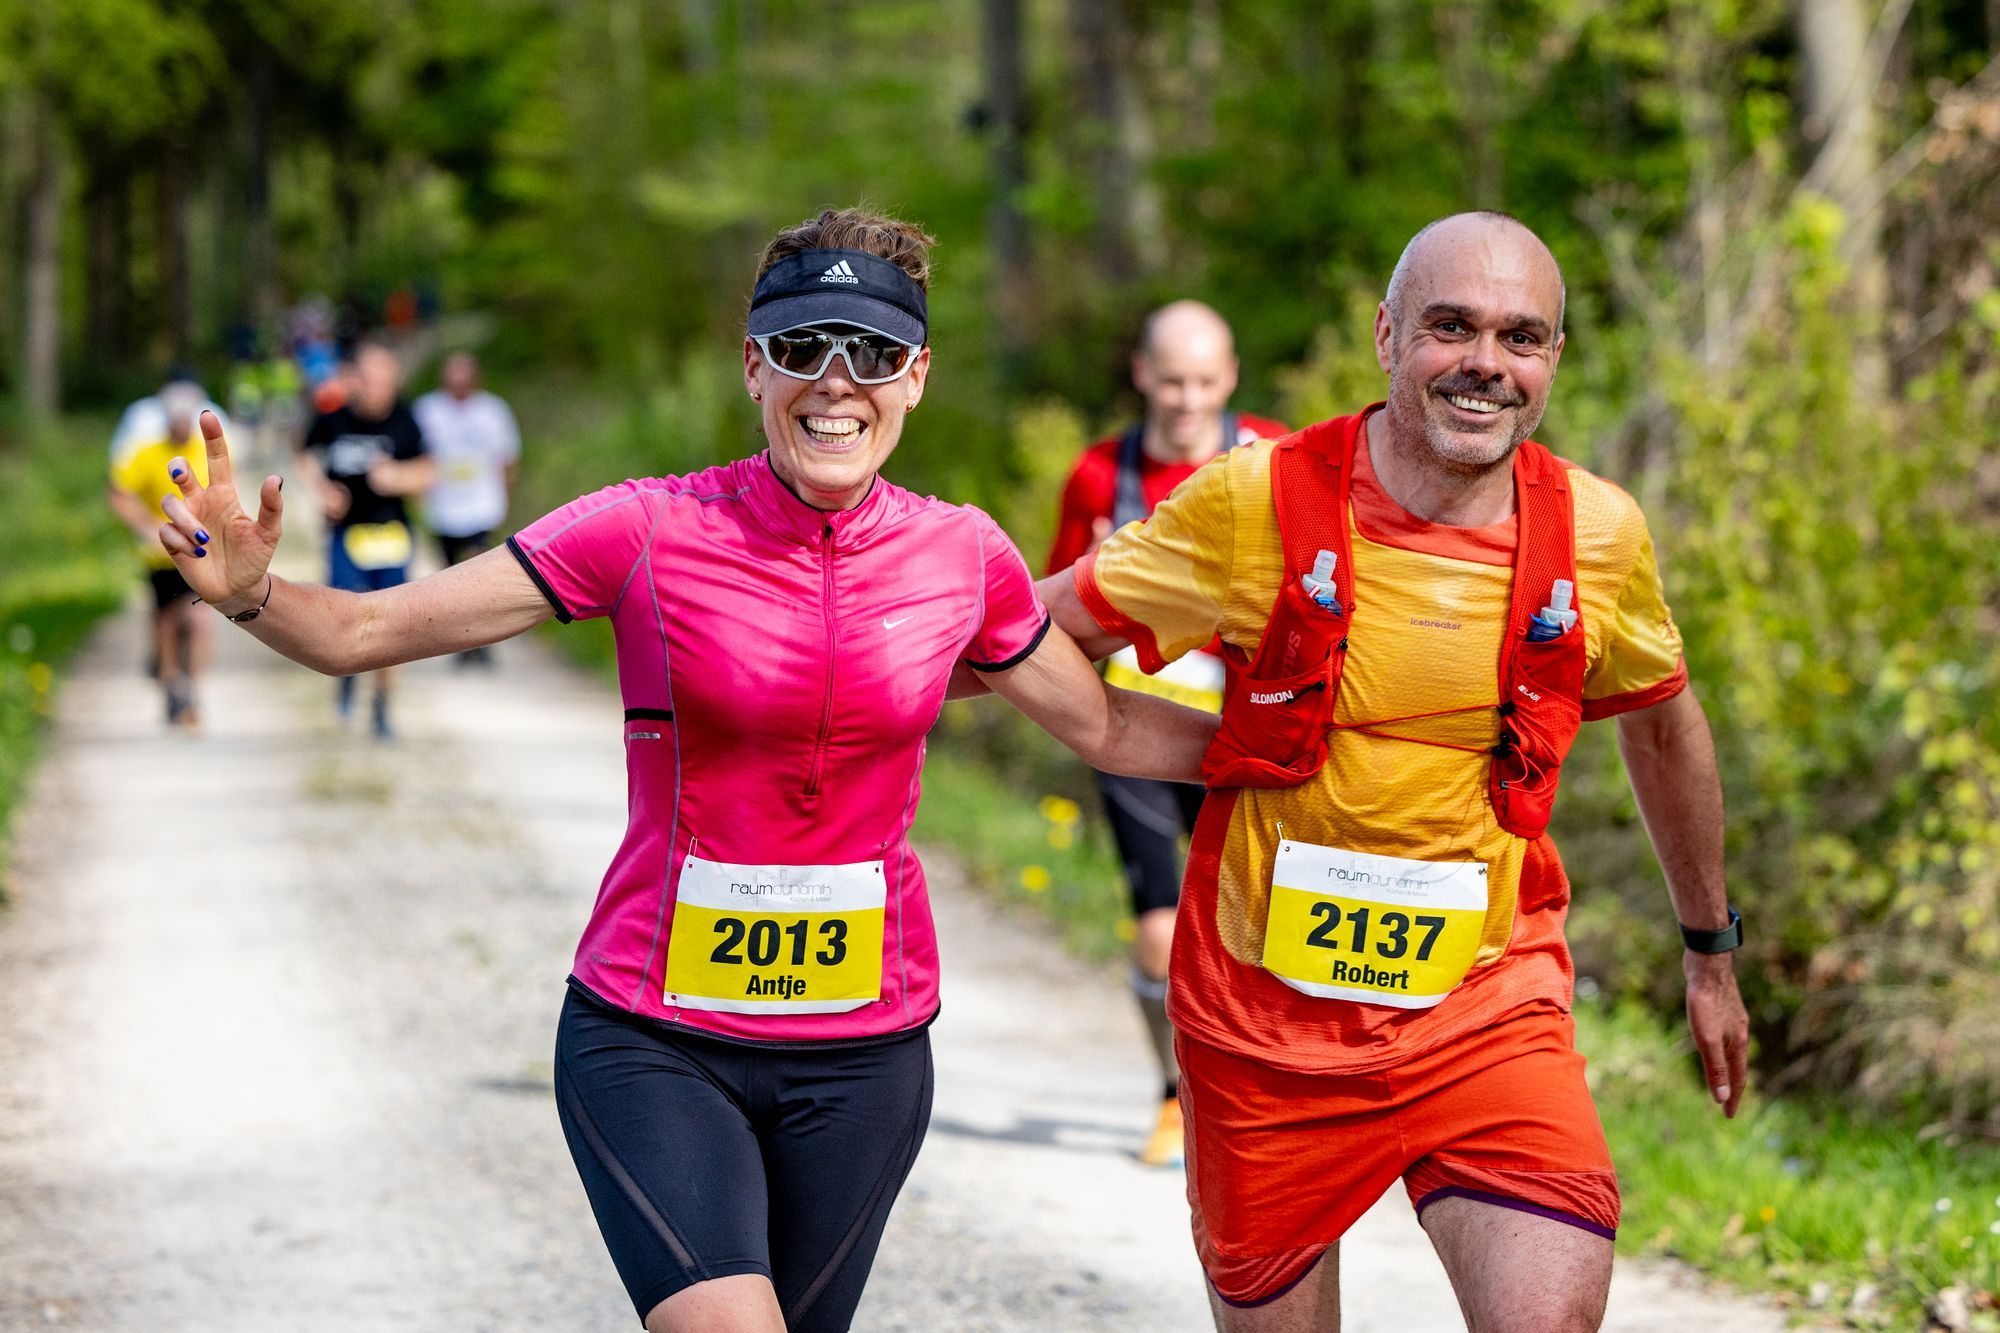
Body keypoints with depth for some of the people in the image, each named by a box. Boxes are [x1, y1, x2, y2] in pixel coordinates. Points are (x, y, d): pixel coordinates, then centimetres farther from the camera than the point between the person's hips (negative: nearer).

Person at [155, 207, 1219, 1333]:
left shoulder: (964, 556, -1)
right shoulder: (649, 532, -9)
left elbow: (1108, 729, 16)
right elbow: (366, 631, -9)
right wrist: (249, 589, -28)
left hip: (861, 1048, 3)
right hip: (653, 1039, -3)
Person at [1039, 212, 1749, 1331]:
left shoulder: (1597, 534, -4)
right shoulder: (1260, 503, -10)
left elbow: (1663, 726, 16)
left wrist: (1712, 951, 25)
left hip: (1484, 1009, 0)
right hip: (1266, 1017, 0)